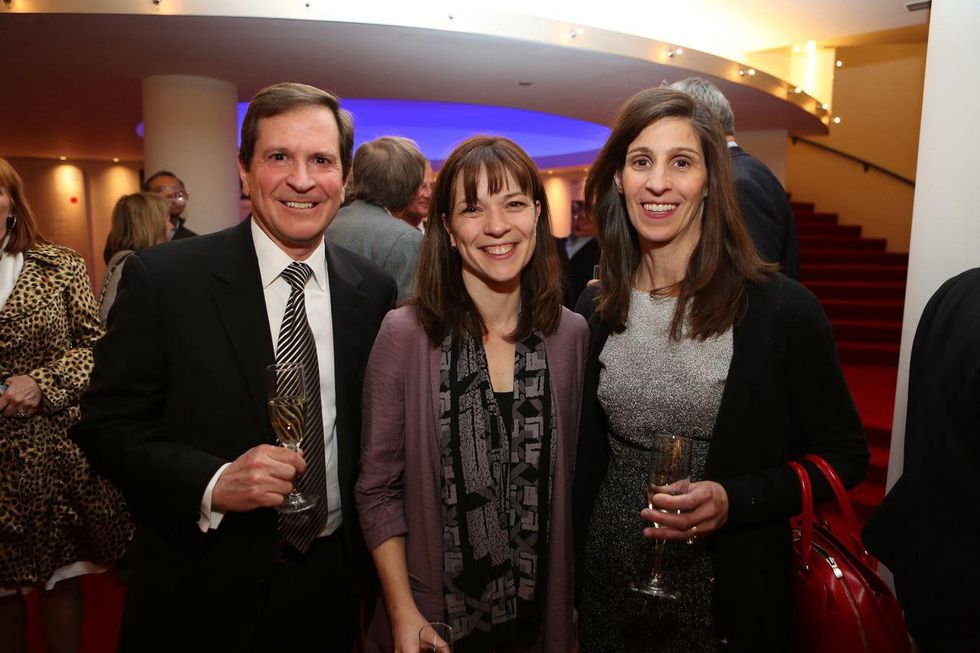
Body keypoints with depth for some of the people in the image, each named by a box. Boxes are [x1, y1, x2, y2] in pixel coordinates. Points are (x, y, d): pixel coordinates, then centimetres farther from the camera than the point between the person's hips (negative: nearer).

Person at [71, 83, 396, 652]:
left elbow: (373, 438, 5)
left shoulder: (374, 291, -3)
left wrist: (369, 553, 3)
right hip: (202, 594, -2)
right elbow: (107, 425, -8)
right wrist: (211, 484, -23)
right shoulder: (162, 278, -11)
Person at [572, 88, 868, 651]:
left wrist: (734, 500, -21)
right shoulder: (595, 308, -5)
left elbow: (844, 453, -6)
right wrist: (573, 558, 6)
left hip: (729, 594, -2)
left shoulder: (782, 310, -15)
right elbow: (585, 453, 5)